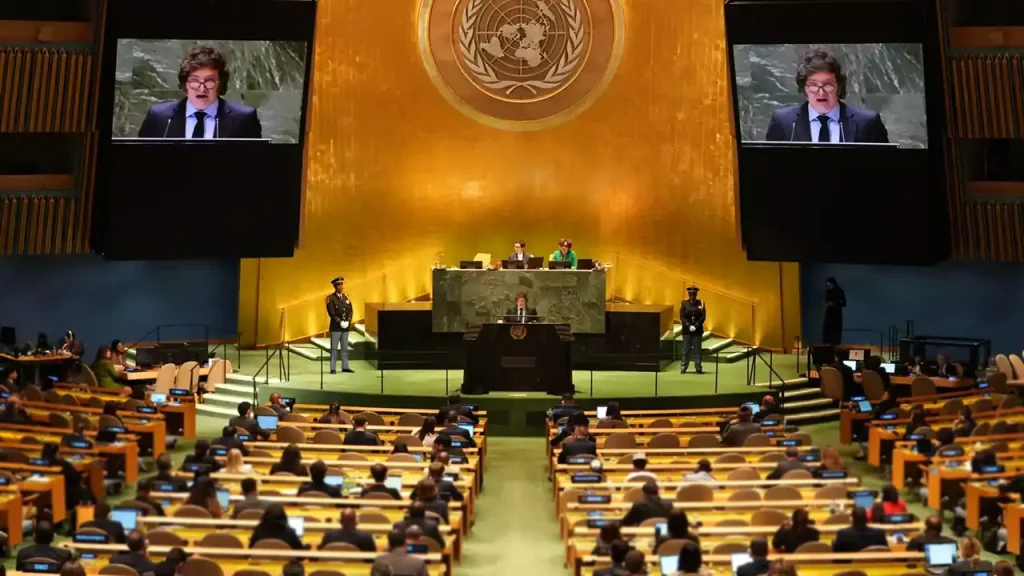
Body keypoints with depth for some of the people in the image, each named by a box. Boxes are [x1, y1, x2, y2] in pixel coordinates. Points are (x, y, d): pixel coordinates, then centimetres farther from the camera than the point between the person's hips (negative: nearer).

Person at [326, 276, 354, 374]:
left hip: (346, 326, 5)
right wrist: (340, 322, -19)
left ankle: (345, 367, 15)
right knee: (334, 348, -1)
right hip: (336, 327, -5)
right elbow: (331, 313, -14)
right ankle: (333, 368, 2)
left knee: (345, 348, 9)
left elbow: (350, 310, 8)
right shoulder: (331, 298, -7)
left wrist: (348, 321, -7)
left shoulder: (346, 296, 10)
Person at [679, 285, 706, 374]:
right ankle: (684, 367, 6)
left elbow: (703, 317, -1)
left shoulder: (701, 303, 4)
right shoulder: (684, 303, 2)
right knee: (686, 349, 1)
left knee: (697, 350, 2)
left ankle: (698, 368, 6)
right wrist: (689, 326, -15)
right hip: (687, 330, 0)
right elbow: (682, 317, -3)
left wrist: (696, 326, -12)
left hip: (698, 330, 0)